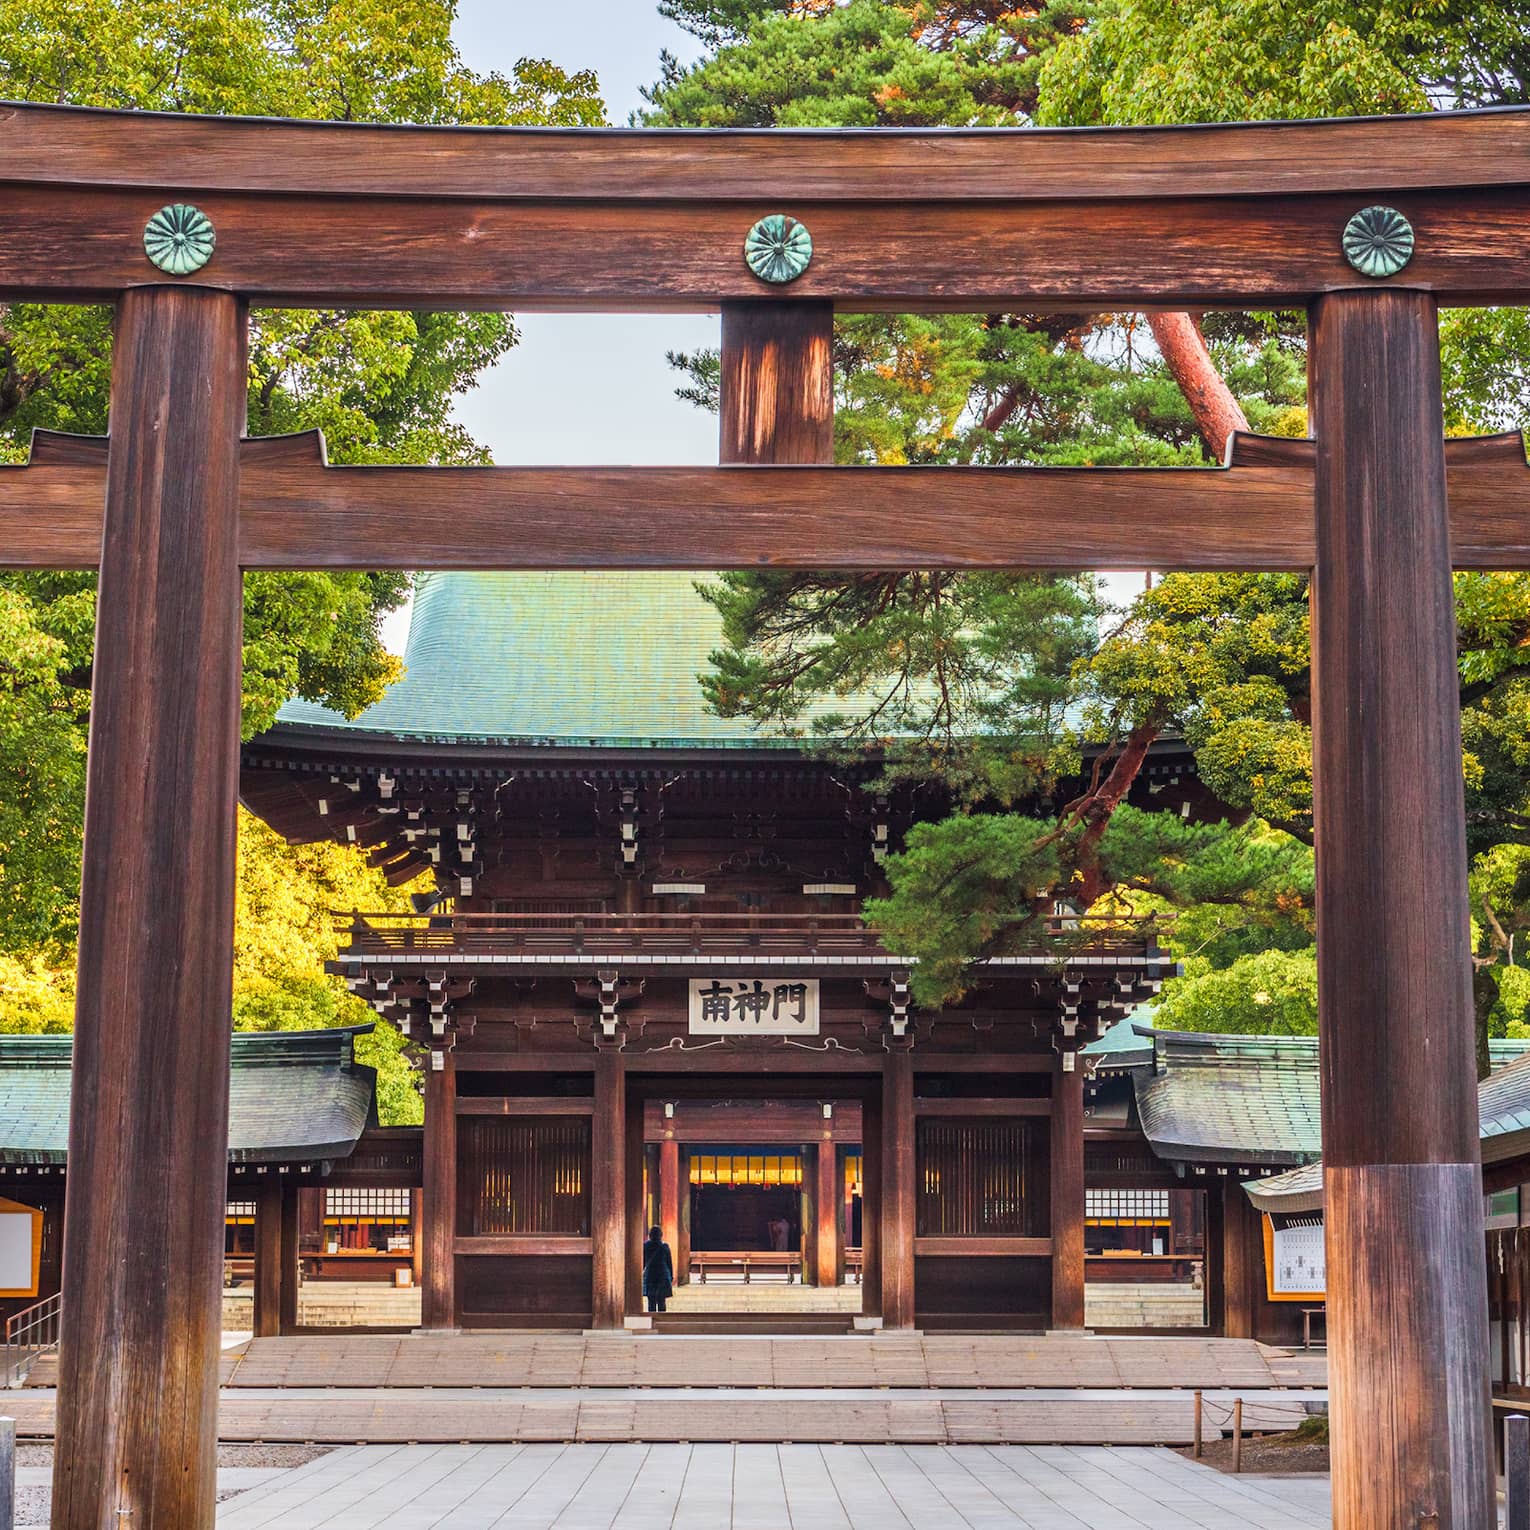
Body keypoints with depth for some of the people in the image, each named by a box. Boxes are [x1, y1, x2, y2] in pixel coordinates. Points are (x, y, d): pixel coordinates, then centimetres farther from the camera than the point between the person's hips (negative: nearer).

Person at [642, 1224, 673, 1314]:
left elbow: (642, 1263, 3)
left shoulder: (645, 1246, -3)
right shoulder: (665, 1246, -3)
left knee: (651, 1302, 5)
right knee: (661, 1302, 4)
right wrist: (671, 1277, 11)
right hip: (663, 1276, 0)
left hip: (649, 1276, 0)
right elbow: (670, 1263, 2)